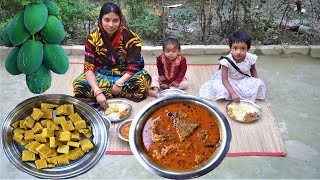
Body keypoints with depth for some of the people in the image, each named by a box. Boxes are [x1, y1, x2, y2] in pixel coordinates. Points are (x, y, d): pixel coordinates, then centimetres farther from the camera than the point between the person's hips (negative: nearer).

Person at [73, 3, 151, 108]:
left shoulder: (131, 37, -17)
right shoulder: (92, 38, -14)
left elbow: (134, 65, -14)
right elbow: (89, 68, -19)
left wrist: (120, 83, -29)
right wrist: (97, 92, -34)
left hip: (125, 75, -2)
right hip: (102, 74, 2)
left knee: (145, 79, -31)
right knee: (78, 84, -27)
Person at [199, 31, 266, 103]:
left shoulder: (250, 58, -19)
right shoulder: (226, 61, -30)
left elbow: (253, 70, 6)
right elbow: (224, 80, -32)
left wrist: (256, 82, -3)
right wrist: (233, 93, -44)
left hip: (244, 80, 3)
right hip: (230, 81, -3)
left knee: (260, 84, -18)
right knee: (219, 88, -31)